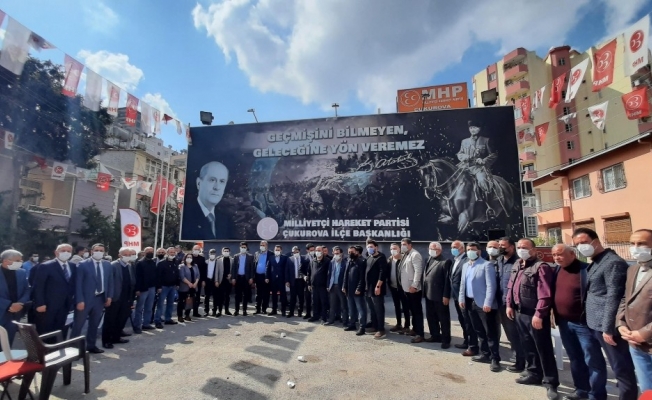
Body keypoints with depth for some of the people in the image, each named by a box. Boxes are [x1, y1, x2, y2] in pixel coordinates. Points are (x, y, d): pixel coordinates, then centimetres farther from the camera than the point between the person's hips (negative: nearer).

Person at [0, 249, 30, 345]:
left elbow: (27, 291, 5)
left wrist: (20, 303, -13)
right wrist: (9, 305, -18)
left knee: (8, 340, 11)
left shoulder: (22, 272, 4)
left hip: (15, 312, 4)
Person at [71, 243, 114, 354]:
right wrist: (80, 300, -16)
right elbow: (78, 284, -10)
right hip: (85, 299, -4)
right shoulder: (83, 264, -8)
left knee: (94, 324, 15)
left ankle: (91, 345, 27)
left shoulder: (107, 265, 5)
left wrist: (109, 296, 3)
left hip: (100, 298, 4)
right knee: (78, 324, 4)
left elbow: (110, 282, 11)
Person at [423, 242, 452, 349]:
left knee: (443, 319, 4)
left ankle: (446, 339, 15)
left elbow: (448, 280, -13)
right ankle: (435, 336, 29)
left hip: (440, 296, -7)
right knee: (431, 317, 15)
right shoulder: (428, 261, 13)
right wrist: (424, 291, 9)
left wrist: (446, 295, -17)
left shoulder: (445, 262, -9)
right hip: (429, 295, 7)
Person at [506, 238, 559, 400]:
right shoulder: (517, 267, 11)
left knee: (543, 349, 3)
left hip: (535, 315, -8)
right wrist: (509, 305, 12)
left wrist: (539, 314, -23)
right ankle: (534, 373, 34)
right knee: (528, 346, 19)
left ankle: (550, 382, 14)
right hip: (519, 313, 8)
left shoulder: (541, 267, -16)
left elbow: (545, 294, -22)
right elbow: (511, 287, 18)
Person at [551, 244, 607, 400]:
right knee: (575, 359, 19)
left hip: (584, 323, -7)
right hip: (564, 323, 7)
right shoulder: (557, 270, 6)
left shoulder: (586, 270, -15)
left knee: (593, 361, 6)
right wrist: (555, 316, 12)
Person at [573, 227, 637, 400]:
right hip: (596, 324, 9)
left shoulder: (613, 262, -14)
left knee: (622, 369, 2)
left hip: (607, 327, -9)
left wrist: (608, 328, -19)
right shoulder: (594, 263, 13)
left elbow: (613, 298, -18)